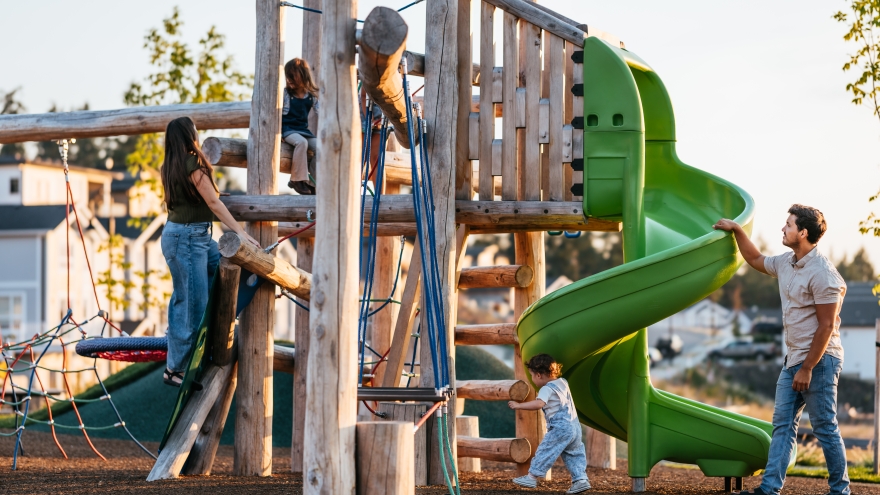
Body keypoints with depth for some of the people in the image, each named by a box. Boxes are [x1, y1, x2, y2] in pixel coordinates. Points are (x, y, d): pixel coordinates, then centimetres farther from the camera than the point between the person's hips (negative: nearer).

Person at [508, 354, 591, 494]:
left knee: (546, 450, -4)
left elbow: (538, 403, -30)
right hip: (574, 426, 9)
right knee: (574, 454, 13)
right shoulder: (562, 382, 14)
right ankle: (580, 478, 6)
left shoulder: (547, 389, -12)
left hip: (560, 428, -9)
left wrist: (518, 405, -26)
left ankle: (532, 477, -2)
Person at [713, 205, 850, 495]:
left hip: (819, 360, -9)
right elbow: (755, 259, 32)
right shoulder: (786, 263, 9)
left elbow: (826, 325, -19)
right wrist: (737, 230, 25)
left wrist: (807, 369, -20)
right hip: (794, 359, 9)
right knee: (782, 424, 4)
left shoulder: (821, 273, -18)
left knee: (825, 427, -4)